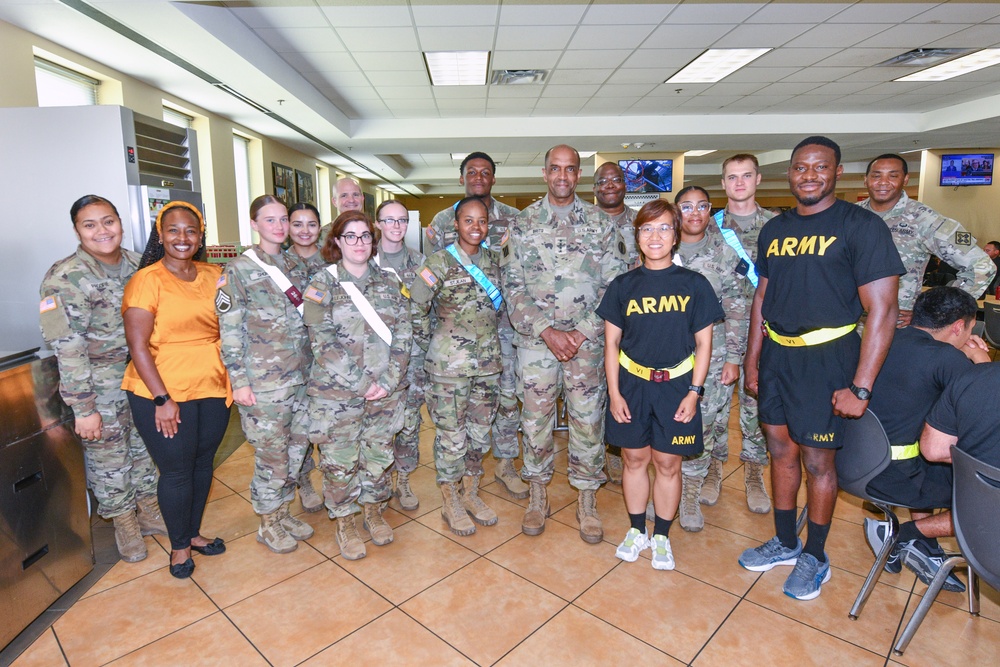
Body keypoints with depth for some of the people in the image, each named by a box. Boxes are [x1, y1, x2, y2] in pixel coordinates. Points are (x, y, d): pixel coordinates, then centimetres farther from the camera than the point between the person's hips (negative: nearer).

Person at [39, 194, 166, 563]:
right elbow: (68, 350, -17)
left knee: (145, 447, 17)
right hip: (99, 385, -4)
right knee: (108, 455, 10)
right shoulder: (63, 278, -16)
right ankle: (124, 522, 31)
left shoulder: (138, 265, 0)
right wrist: (84, 409, -17)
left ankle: (147, 509, 37)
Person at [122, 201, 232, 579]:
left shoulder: (214, 277, 5)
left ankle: (193, 532, 38)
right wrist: (163, 399, -15)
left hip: (212, 390, 5)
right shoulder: (147, 280, -10)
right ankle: (179, 545, 29)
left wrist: (232, 378, 5)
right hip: (163, 395, -5)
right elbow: (138, 345, -13)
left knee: (203, 463, 16)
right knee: (177, 471, 7)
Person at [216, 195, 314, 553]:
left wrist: (314, 368, 13)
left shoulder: (297, 266, 10)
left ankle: (283, 512, 33)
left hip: (301, 376, 6)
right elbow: (229, 331, -10)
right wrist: (239, 381, -13)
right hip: (263, 382, -6)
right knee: (271, 454, 4)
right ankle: (268, 524, 25)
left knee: (297, 449, 14)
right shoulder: (238, 270, -7)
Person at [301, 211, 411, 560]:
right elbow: (322, 342, -8)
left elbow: (403, 335, 2)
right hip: (337, 392, -2)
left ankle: (374, 512, 37)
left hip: (385, 389, 3)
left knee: (379, 454, 14)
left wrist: (389, 380, -9)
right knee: (339, 460, 7)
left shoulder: (389, 282, 5)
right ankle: (345, 524, 28)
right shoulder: (322, 283, -3)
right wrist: (362, 383, -12)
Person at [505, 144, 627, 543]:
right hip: (535, 339, 0)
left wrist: (581, 331, -10)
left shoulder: (600, 223, 5)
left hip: (587, 340, 0)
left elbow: (614, 286, 1)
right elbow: (513, 287, -1)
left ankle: (587, 501, 25)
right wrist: (547, 331, -12)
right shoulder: (523, 223, 4)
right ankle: (537, 496, 27)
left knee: (588, 419, 7)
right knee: (535, 418, 8)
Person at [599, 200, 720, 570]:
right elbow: (611, 343, 3)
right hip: (631, 385, 1)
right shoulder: (623, 286, 1)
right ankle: (636, 531, 30)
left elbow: (703, 344, 1)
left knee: (668, 463, 8)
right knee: (635, 458, 11)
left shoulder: (694, 285, -2)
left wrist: (693, 392, -4)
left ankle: (661, 537, 28)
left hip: (676, 385, -1)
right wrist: (614, 392, -2)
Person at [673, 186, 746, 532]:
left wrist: (733, 358, -4)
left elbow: (737, 310, 1)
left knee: (703, 429, 2)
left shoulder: (725, 253, 1)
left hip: (712, 356, -1)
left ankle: (690, 494, 21)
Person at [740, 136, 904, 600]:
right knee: (781, 450, 14)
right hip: (776, 354, 5)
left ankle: (814, 557, 26)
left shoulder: (861, 225, -8)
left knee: (816, 460, 5)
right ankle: (785, 543, 33)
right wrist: (752, 360, 11)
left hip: (825, 357, -5)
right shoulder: (774, 229, 9)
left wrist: (860, 387, -16)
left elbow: (882, 311, -12)